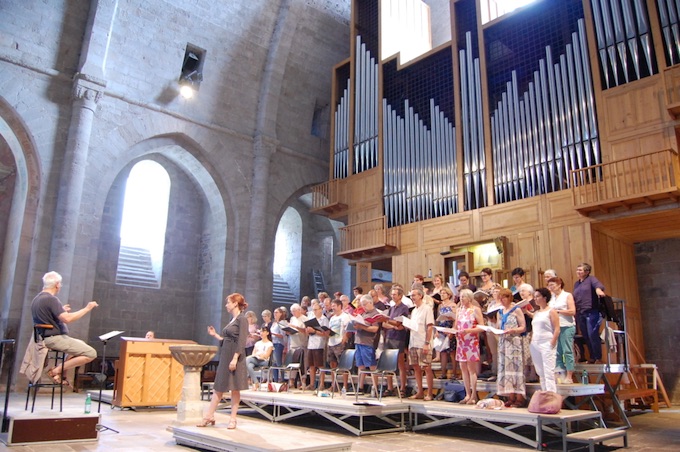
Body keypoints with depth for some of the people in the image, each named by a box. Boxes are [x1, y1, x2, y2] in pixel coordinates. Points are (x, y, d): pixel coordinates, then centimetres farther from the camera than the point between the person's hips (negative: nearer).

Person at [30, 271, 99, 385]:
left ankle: (61, 372, 12)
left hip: (45, 338, 11)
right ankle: (57, 370, -9)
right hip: (54, 338, -11)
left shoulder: (37, 299, 12)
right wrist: (87, 308, -20)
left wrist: (62, 311, 25)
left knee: (81, 344, 28)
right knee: (91, 353, -15)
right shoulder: (51, 299, -19)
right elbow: (67, 319, -28)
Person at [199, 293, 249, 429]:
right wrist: (215, 335, 14)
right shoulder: (232, 319, 15)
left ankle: (233, 419, 9)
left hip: (234, 357, -8)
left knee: (235, 389, 1)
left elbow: (241, 342, -17)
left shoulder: (242, 319, -10)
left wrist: (235, 359, -23)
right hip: (225, 357, 8)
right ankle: (209, 416, 16)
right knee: (218, 387, 10)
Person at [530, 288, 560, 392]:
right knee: (540, 373, 8)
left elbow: (557, 329, -7)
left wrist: (552, 343, -15)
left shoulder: (551, 311, 0)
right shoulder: (536, 313, 19)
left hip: (547, 344, -7)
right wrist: (531, 341, 10)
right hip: (535, 344, 7)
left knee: (549, 372, -11)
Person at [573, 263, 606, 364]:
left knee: (592, 335, -11)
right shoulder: (576, 284, 21)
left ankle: (598, 358, 0)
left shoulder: (591, 279, 1)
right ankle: (592, 358, 19)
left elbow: (598, 284, -21)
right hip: (580, 314, 7)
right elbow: (573, 298, 23)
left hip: (592, 312, -7)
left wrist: (598, 290, -41)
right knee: (586, 337, 9)